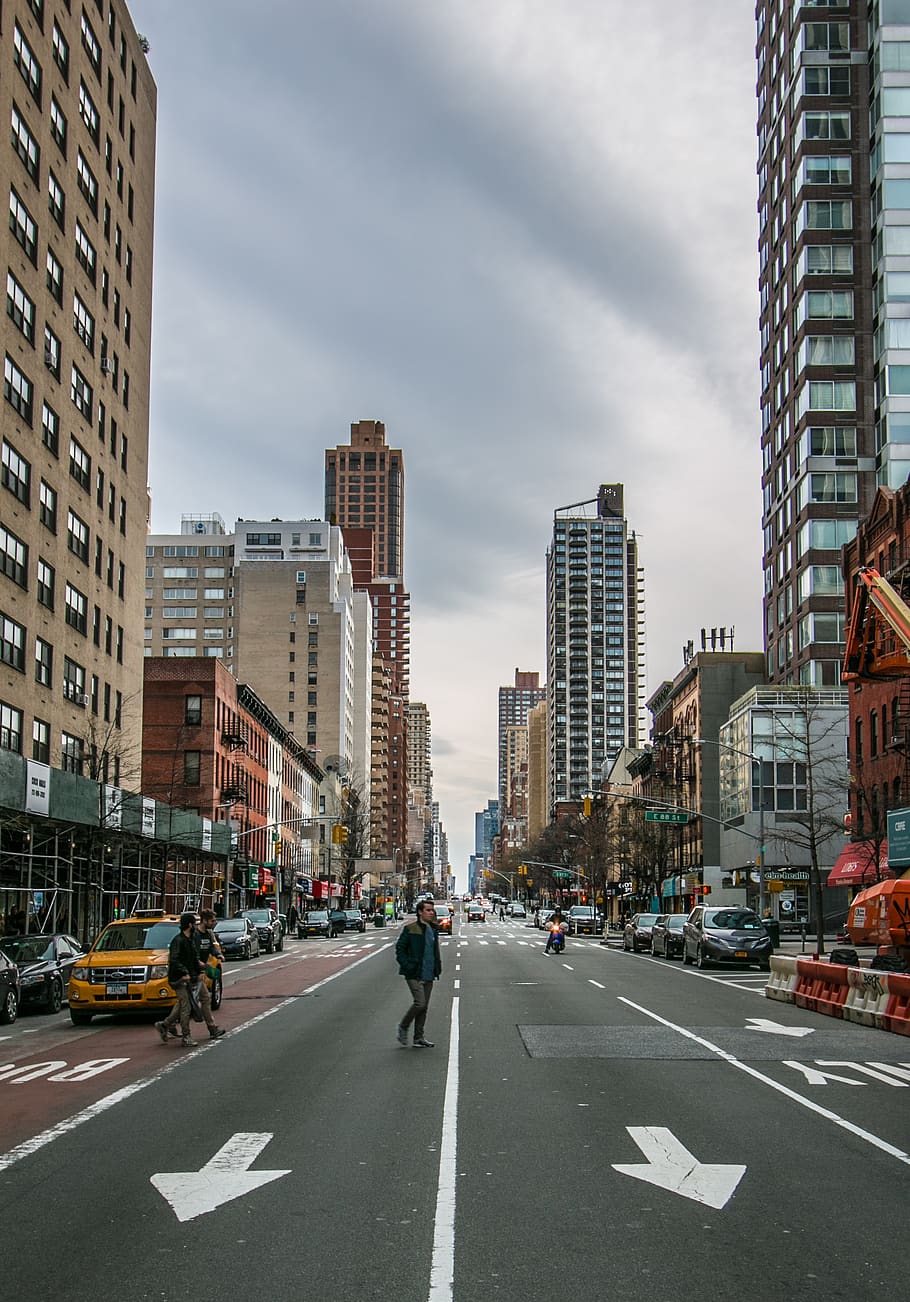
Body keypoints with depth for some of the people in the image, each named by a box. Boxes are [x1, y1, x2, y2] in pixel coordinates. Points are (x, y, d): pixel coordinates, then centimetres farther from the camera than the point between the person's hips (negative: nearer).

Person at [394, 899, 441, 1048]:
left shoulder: (433, 930, 13)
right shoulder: (410, 929, -8)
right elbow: (400, 948, -6)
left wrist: (438, 967, 14)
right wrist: (407, 966, -14)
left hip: (428, 975, 7)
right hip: (414, 974, -7)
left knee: (424, 1006, 8)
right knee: (420, 1003, -16)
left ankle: (419, 1038, 16)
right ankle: (403, 1027, 6)